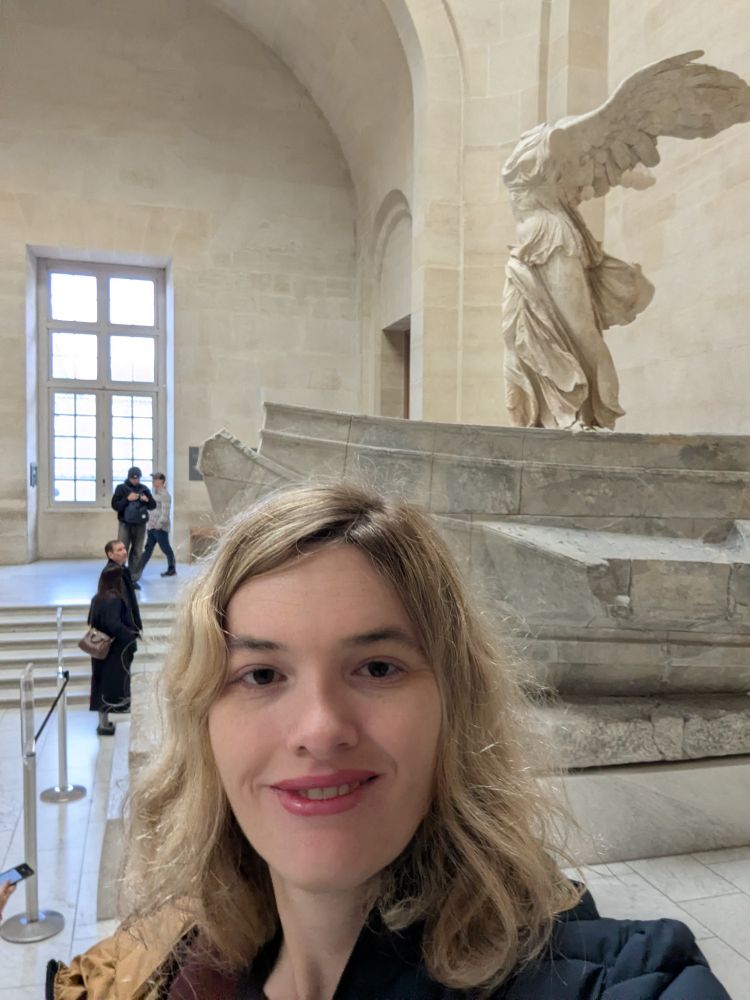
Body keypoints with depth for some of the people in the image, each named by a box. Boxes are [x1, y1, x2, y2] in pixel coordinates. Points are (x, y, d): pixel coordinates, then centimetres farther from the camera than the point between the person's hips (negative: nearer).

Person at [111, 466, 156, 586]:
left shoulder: (144, 489, 8)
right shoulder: (121, 488, 0)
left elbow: (153, 506, 10)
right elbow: (115, 505, -6)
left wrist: (147, 500, -10)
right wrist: (127, 499, -17)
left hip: (140, 525, 3)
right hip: (125, 524, -3)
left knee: (137, 552, 4)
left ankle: (133, 579, 10)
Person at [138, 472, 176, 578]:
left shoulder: (165, 495, -12)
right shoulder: (155, 493, 15)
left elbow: (165, 512, -19)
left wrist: (159, 523, -25)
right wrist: (148, 523, 18)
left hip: (160, 528, -8)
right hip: (151, 527, 9)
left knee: (166, 549, 3)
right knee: (148, 549, 7)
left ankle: (171, 569, 16)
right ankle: (139, 570, 7)